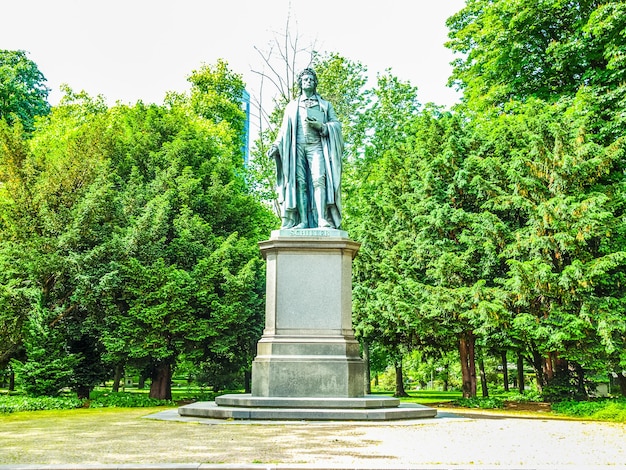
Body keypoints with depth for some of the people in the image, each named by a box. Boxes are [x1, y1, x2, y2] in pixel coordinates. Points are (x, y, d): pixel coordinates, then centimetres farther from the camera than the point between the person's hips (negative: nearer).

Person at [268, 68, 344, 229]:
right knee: (299, 181, -11)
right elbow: (284, 129, 20)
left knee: (318, 179, -20)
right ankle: (303, 221, -16)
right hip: (297, 146, 2)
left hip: (316, 145, -1)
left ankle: (322, 219, -28)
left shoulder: (325, 105, 23)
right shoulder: (292, 106, 27)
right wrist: (276, 146, 4)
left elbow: (336, 124, 12)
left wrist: (320, 126, -7)